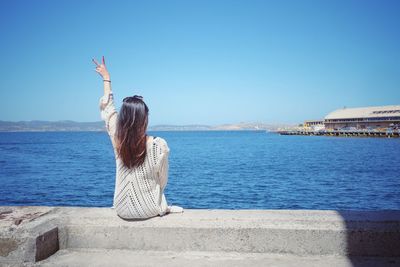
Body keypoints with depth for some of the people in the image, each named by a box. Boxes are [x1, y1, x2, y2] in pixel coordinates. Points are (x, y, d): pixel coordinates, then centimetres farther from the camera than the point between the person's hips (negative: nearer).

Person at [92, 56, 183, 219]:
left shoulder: (117, 139, -16)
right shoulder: (159, 145, -24)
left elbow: (107, 108, 2)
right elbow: (162, 182, -9)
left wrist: (106, 78, 16)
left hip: (122, 210, 2)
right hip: (149, 210, -2)